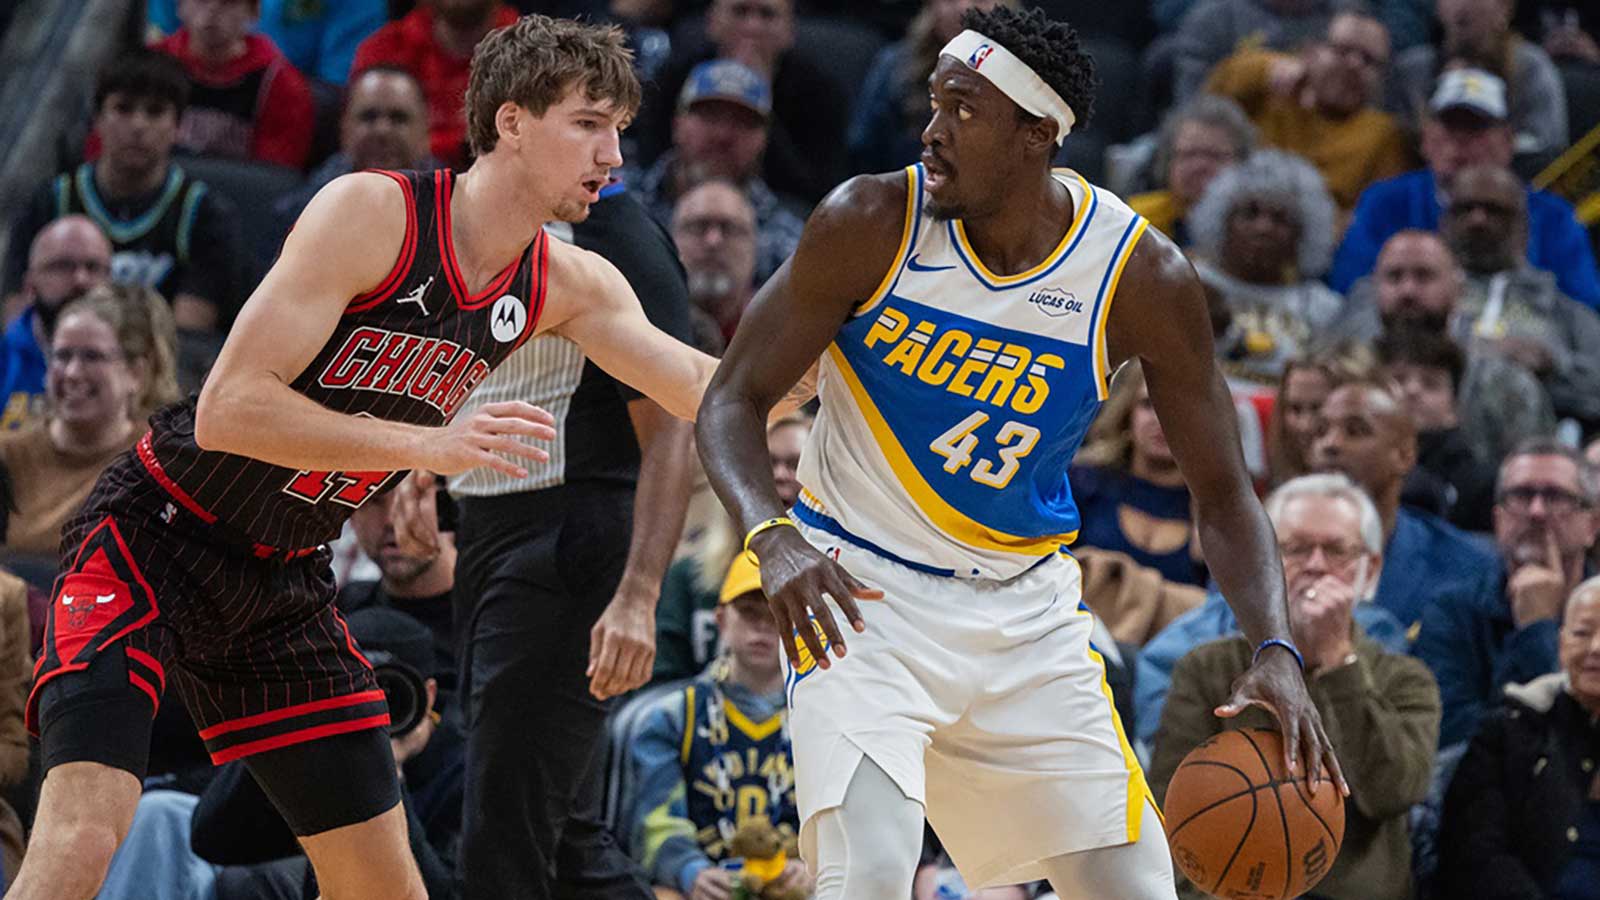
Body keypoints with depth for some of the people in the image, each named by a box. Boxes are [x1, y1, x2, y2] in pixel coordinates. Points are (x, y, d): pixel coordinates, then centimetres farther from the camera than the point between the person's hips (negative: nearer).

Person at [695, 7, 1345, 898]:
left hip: (1025, 614, 3)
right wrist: (773, 537, -30)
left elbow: (1222, 490, -3)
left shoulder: (1141, 275, -11)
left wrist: (1275, 649, -20)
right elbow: (732, 402, -9)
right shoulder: (872, 223, -15)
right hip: (863, 599, -3)